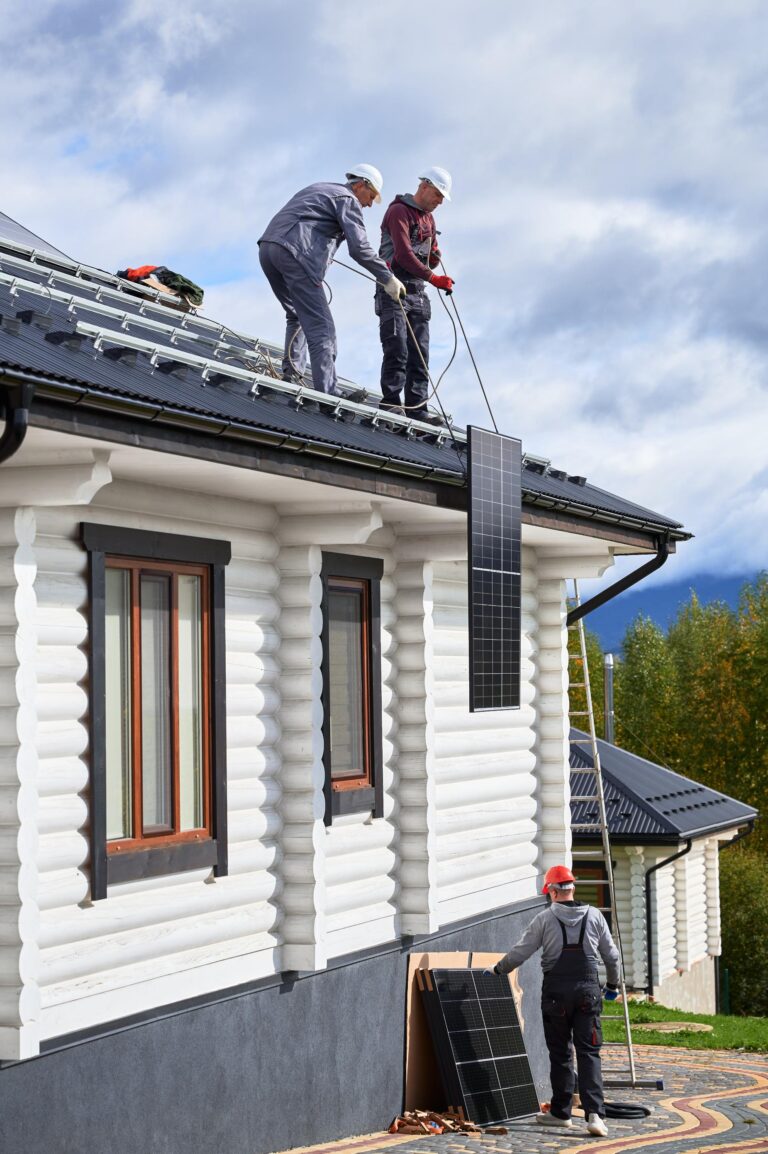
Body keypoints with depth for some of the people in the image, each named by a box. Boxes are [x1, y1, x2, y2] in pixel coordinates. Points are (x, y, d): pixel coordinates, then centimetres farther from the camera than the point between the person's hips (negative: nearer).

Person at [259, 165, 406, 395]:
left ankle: (291, 373, 11)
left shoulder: (318, 189, 31)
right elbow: (359, 248, -6)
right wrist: (387, 278, -1)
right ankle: (327, 392, -17)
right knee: (320, 326, -9)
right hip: (295, 252, -9)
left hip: (267, 247, 9)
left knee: (297, 316, 23)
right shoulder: (348, 199, 5)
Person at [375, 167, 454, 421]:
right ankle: (391, 403, -16)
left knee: (420, 354, 0)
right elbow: (404, 253, -19)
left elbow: (432, 257, 28)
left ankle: (416, 408, -2)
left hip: (417, 292, 8)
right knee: (397, 350, -15)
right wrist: (432, 277, -26)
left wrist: (435, 256, 2)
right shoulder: (399, 211, -7)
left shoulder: (428, 219, 21)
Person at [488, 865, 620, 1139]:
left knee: (560, 1054, 10)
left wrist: (498, 969, 18)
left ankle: (561, 1112, 18)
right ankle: (594, 1113, -13)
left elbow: (520, 952, 1)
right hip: (588, 990, 1)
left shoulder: (545, 919, -1)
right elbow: (611, 955, 11)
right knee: (589, 1054, 0)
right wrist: (613, 984, 27)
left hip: (556, 992, -1)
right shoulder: (594, 916, 5)